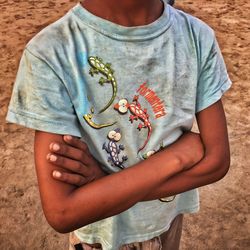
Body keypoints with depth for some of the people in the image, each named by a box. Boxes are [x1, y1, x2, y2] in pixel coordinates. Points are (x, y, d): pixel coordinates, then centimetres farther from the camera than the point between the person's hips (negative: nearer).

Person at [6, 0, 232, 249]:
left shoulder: (198, 36, -15)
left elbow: (217, 159, -15)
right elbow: (61, 212, -29)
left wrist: (106, 183, -23)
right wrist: (181, 155, -25)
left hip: (170, 217, 3)